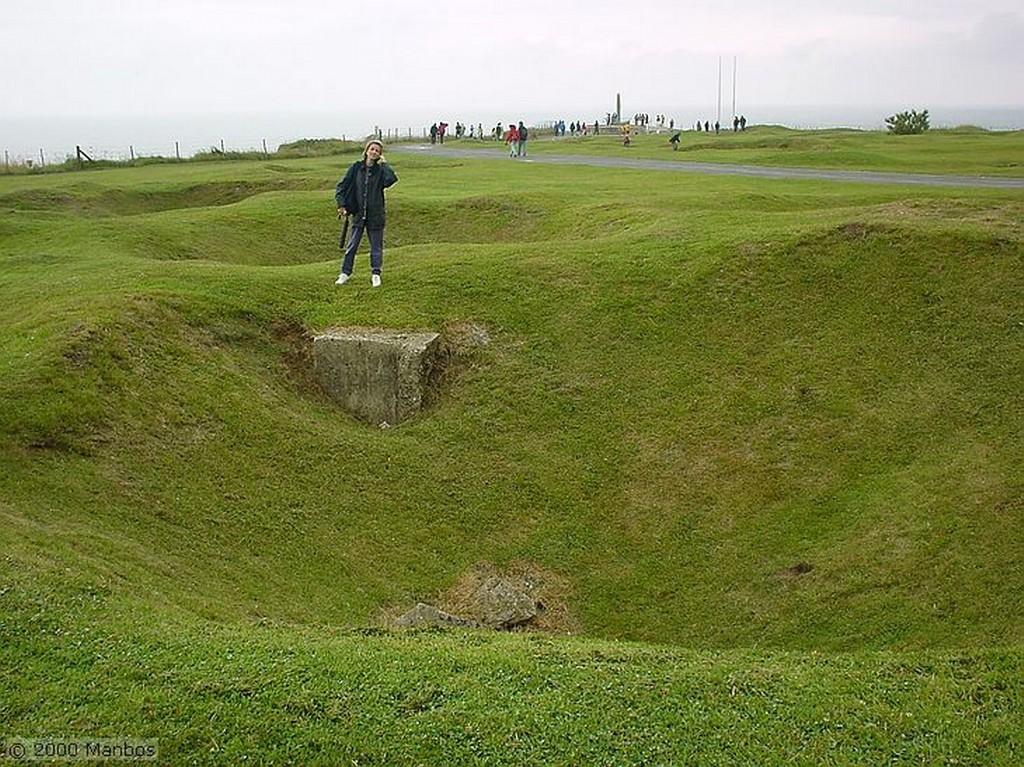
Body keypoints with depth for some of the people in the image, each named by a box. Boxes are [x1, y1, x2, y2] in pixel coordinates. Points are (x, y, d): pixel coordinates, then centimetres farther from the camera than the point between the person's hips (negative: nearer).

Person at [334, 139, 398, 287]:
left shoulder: (381, 170, -3)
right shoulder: (356, 168, 1)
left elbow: (391, 179, -25)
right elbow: (341, 186, 4)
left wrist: (383, 163, -13)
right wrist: (341, 204, -6)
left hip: (376, 215, -1)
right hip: (358, 214, 1)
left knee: (376, 246, 8)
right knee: (352, 245, 4)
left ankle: (375, 274, 18)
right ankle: (345, 273, 15)